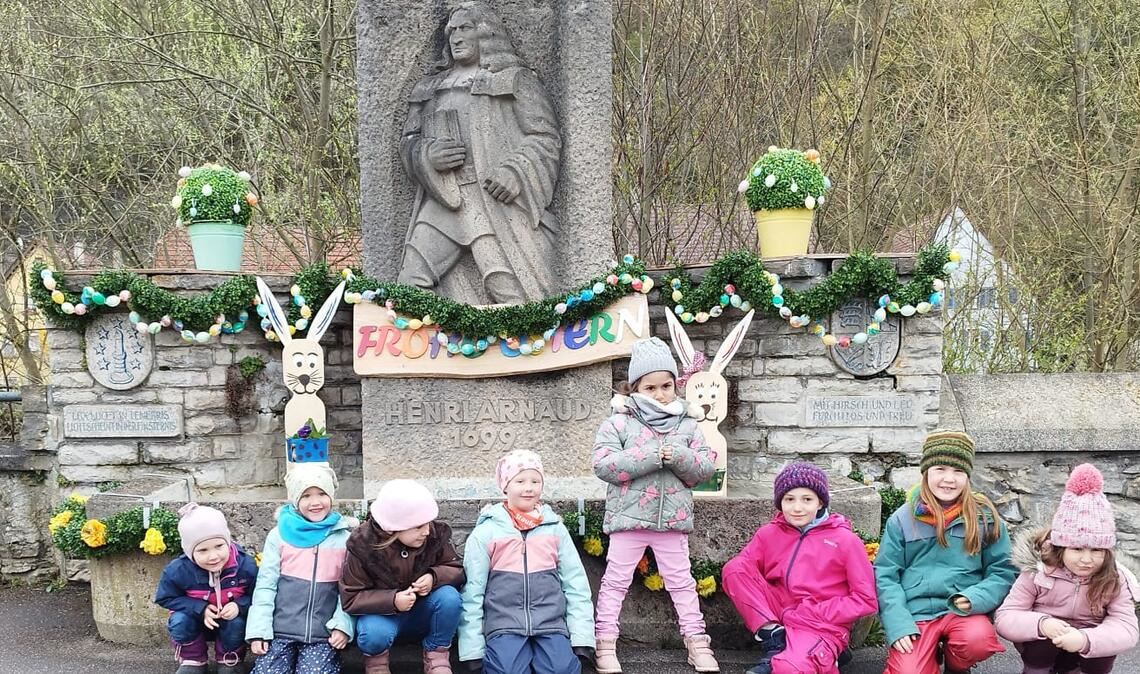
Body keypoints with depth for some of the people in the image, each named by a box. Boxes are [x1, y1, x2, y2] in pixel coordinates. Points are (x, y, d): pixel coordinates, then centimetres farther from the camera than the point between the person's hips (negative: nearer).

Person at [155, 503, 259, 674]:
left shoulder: (245, 566, -27)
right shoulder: (178, 571, -26)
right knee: (180, 620, -27)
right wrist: (200, 608, -25)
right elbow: (165, 598, -12)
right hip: (197, 623, 1)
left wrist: (240, 606, -34)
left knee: (237, 622, -30)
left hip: (230, 620, 0)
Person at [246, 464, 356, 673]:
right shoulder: (279, 535, 3)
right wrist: (259, 629, -4)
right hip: (280, 630, 1)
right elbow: (265, 585, 3)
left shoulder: (344, 538, 4)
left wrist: (343, 624, -9)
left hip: (323, 634, -1)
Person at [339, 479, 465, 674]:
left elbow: (457, 570, -3)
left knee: (449, 596, -29)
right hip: (382, 614, -3)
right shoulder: (363, 544, -19)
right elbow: (350, 599, -16)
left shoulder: (436, 533, -13)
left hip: (422, 614, 3)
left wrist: (435, 577, -26)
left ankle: (437, 658, -7)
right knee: (374, 634, -37)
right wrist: (392, 601, -31)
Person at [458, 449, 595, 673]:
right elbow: (472, 589, 3)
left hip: (551, 624, 2)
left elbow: (576, 583, 9)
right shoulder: (485, 532, 5)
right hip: (504, 625, -2)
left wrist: (582, 637, -1)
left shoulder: (555, 529, 11)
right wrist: (473, 648, -3)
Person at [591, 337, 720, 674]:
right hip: (628, 518, -2)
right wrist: (653, 456, -22)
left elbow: (706, 467, 0)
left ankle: (696, 640, 19)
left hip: (672, 519, 2)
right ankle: (606, 641, 13)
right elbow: (603, 465, -16)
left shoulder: (687, 424, 5)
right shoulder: (618, 422, -5)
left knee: (681, 581, 11)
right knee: (616, 580, 6)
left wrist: (678, 457, -20)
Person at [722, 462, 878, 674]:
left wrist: (811, 615, -11)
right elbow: (736, 571, 0)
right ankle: (773, 640, -14)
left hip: (823, 627, -5)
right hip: (775, 617, 5)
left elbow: (866, 600, -5)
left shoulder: (845, 540, -3)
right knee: (734, 569, -17)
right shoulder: (768, 533, 7)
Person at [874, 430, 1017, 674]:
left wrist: (974, 599, -14)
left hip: (964, 612, 0)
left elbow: (1002, 572, 5)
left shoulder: (985, 517, 5)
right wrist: (898, 624, -13)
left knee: (978, 640, -32)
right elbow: (885, 576, 1)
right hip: (915, 612, 0)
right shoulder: (902, 519, 4)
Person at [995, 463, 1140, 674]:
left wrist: (1086, 639, -46)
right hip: (1041, 647, -2)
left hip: (1085, 653, 2)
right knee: (1043, 631, -32)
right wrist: (1041, 623, -42)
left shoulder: (1113, 580, -15)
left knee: (1105, 639, -27)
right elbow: (1004, 618, -22)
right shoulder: (1038, 572, -19)